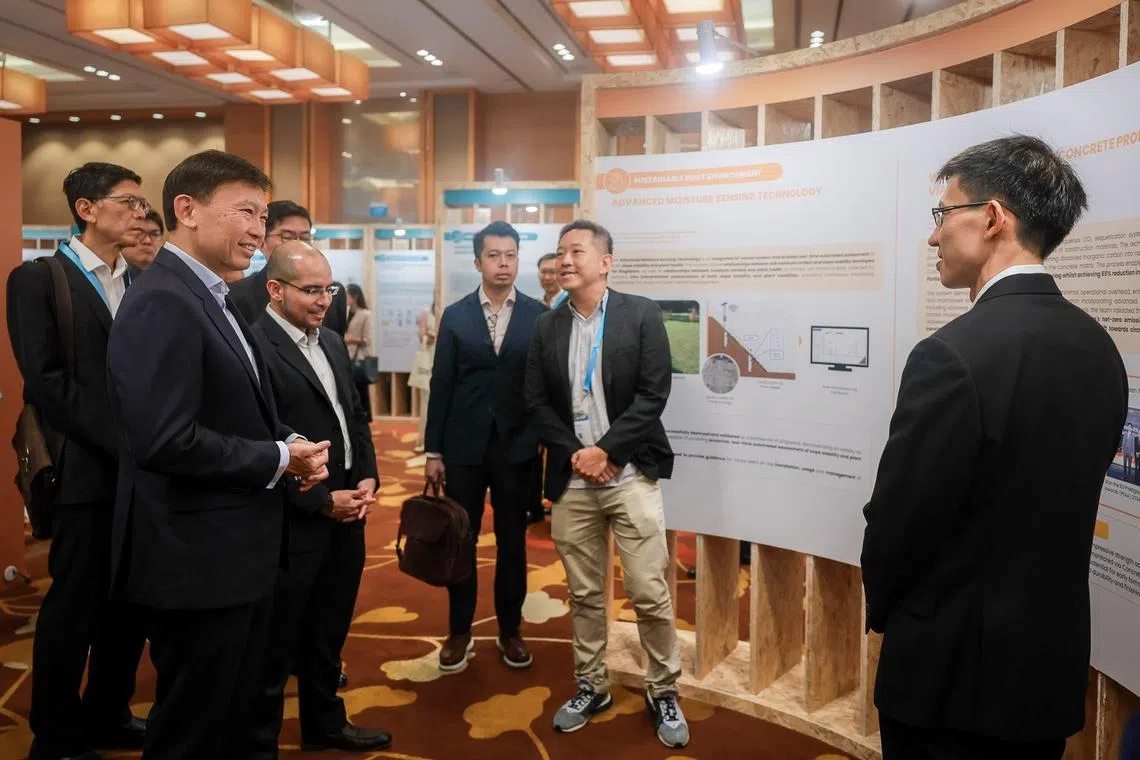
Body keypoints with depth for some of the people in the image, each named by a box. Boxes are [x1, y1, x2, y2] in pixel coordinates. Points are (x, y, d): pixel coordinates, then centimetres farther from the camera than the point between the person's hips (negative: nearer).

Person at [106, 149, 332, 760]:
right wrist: (277, 460, -18)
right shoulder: (162, 302, -20)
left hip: (237, 553, 10)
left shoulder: (213, 300, 12)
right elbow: (165, 441, -29)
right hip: (197, 561, -10)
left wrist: (292, 444, -1)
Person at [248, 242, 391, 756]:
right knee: (277, 645, 9)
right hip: (294, 522, -8)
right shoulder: (253, 347, -17)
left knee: (329, 633, 22)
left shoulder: (331, 342, 11)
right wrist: (322, 501, -17)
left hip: (346, 512, 8)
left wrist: (367, 478, 1)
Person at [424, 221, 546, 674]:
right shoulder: (455, 315, 2)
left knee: (512, 543, 11)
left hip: (517, 446, 0)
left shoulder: (539, 315, -1)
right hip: (464, 446, 1)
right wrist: (433, 450, -1)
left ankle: (509, 631, 26)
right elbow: (441, 385, 1)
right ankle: (460, 632, 25)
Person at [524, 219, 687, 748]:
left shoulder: (641, 314, -1)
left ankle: (663, 693, 19)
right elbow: (536, 403, 6)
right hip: (570, 480, 3)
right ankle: (591, 686, 29)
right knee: (584, 594, 13)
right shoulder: (547, 327, 9)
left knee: (650, 594, 0)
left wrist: (605, 451, -13)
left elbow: (653, 393, -8)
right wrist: (575, 454, -7)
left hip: (630, 475, -3)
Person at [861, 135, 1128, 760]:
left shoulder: (955, 355, -24)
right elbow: (1057, 506, 7)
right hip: (1054, 661, 7)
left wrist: (883, 609, 2)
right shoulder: (1097, 346, 1)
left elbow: (898, 519, -17)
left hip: (957, 668, -7)